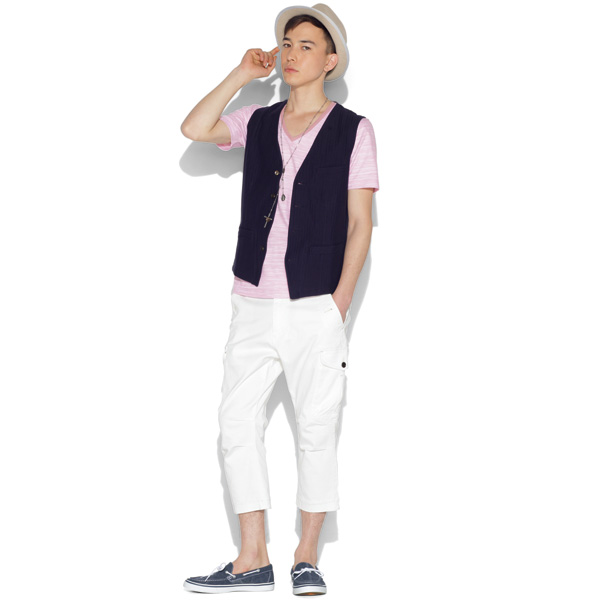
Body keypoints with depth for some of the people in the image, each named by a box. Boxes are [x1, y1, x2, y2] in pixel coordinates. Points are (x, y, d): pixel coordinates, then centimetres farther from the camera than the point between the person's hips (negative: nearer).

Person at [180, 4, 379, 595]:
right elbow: (194, 129, -2)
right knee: (237, 421, 0)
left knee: (316, 430, 2)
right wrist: (241, 75, 1)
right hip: (253, 302, 4)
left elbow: (360, 222, -2)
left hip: (316, 307, -4)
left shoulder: (353, 130, 1)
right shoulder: (258, 122, 13)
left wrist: (340, 302, -9)